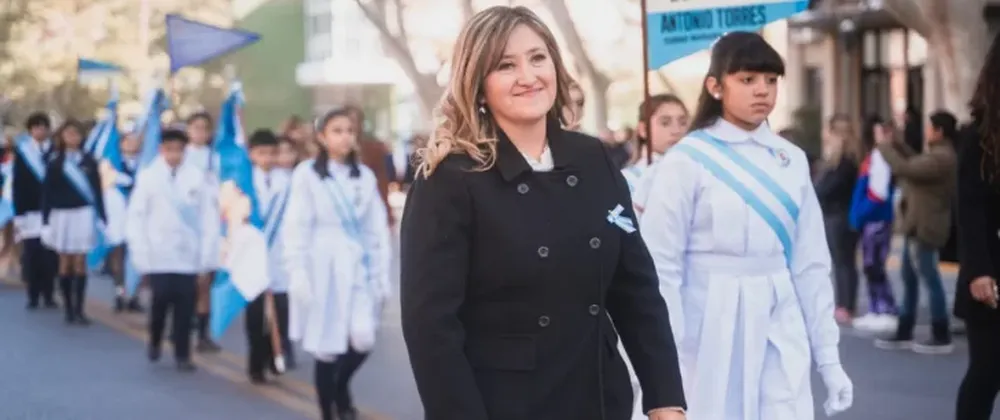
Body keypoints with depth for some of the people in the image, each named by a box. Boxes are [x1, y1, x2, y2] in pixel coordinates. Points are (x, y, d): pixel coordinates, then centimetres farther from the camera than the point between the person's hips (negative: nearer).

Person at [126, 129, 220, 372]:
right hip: (159, 254, -1)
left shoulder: (197, 177, 0)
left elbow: (209, 215, 3)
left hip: (188, 254, 1)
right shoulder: (148, 177, 0)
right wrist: (141, 253, -4)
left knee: (185, 304, -2)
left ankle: (182, 355, 8)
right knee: (161, 299, -4)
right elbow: (135, 217, 2)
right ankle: (155, 341, 23)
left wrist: (208, 252, -2)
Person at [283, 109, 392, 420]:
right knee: (326, 348, 1)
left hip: (359, 269, 3)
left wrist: (382, 275, 7)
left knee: (363, 339, -10)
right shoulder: (307, 174, -3)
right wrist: (297, 273, -10)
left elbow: (378, 230, 10)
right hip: (323, 270, -3)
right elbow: (296, 228, -4)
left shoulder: (365, 176, 9)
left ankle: (341, 388, 20)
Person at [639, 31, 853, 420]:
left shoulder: (791, 160, 7)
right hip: (712, 335, -4)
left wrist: (828, 356, 8)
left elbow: (810, 263, 10)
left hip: (781, 336, 4)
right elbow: (661, 268, -8)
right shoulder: (687, 161, -7)